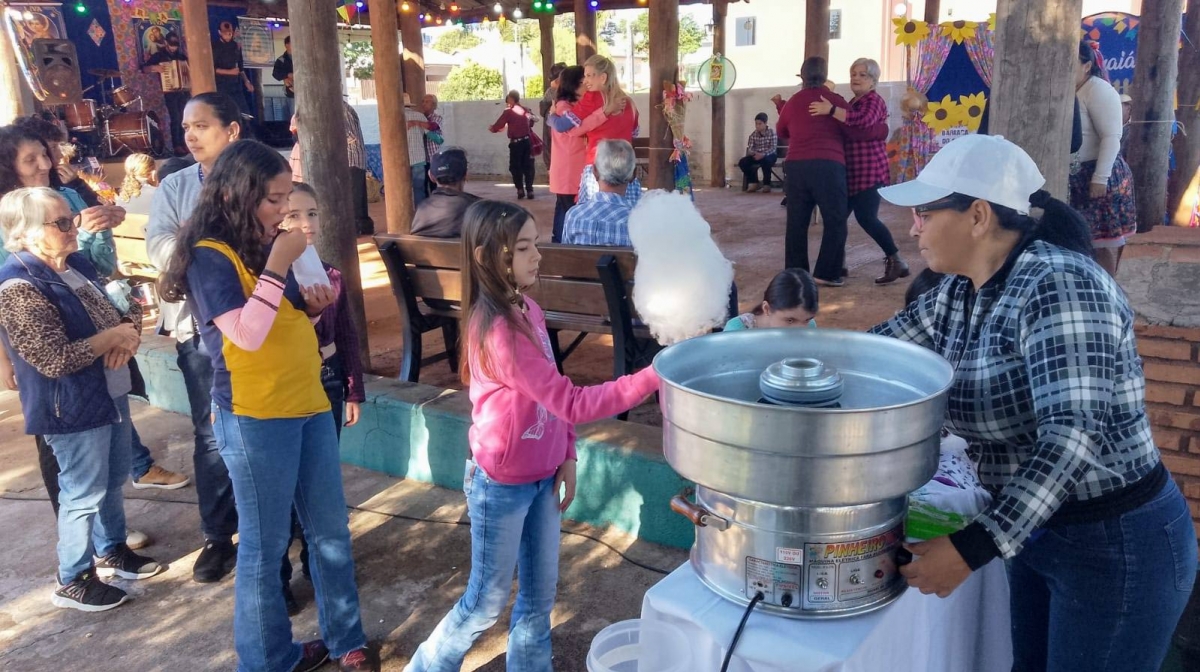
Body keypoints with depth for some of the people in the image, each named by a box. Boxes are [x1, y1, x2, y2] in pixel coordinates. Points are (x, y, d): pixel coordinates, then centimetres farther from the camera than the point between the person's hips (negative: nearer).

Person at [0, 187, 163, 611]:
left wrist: (129, 334, -10)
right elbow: (55, 360, -26)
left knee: (114, 480, 22)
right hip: (73, 409, -9)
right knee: (84, 494, 5)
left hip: (111, 393, 9)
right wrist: (115, 335, -18)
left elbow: (125, 306, 13)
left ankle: (111, 551, 42)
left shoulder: (76, 264, 6)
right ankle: (72, 582, 24)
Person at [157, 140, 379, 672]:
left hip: (308, 403, 8)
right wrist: (277, 265, -23)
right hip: (254, 417, -7)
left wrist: (312, 305, 0)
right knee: (265, 545, 6)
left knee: (330, 529, 14)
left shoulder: (268, 243, 9)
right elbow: (247, 334, -24)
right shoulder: (209, 256, -13)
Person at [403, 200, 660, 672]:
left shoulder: (528, 310, 1)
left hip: (540, 477, 8)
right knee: (486, 602, 11)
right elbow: (571, 403, -30)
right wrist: (652, 378, -33)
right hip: (501, 485, -7)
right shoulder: (496, 331, -27)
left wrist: (567, 458, 5)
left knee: (540, 593, 18)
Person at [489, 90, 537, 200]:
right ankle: (529, 190, 5)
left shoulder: (508, 112, -6)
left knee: (515, 167, 6)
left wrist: (491, 128, 16)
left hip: (516, 142, -5)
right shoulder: (525, 111, 11)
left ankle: (520, 190, 0)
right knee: (528, 166, 8)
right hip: (527, 141, 5)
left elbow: (498, 126, -4)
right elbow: (531, 122, 23)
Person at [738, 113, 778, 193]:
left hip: (769, 155, -4)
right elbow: (749, 149, -4)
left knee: (765, 160, -40)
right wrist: (754, 153, -28)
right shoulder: (753, 135, 3)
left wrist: (763, 154, -33)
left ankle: (767, 184, -22)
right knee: (742, 162, -20)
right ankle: (753, 183, -4)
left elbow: (773, 148, -17)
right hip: (756, 156, 4)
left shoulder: (772, 132, -8)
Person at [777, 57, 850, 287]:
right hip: (828, 165, -3)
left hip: (796, 166, 3)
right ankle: (827, 273, 0)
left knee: (796, 222, 9)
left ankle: (795, 272, 12)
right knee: (835, 220, 4)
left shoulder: (792, 102, 11)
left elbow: (782, 133, 26)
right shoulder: (835, 100, 4)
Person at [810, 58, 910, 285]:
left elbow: (864, 121, -30)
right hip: (851, 170, 9)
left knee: (866, 217, -15)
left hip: (869, 170, -9)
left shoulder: (874, 100, -8)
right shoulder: (852, 103, 20)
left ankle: (896, 262, -4)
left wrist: (831, 110, -33)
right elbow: (846, 130, 25)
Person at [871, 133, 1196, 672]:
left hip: (1118, 546, -8)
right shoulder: (961, 291, -1)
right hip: (1038, 529, 8)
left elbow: (1074, 436, -34)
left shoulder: (1057, 285, -26)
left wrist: (974, 547, -37)